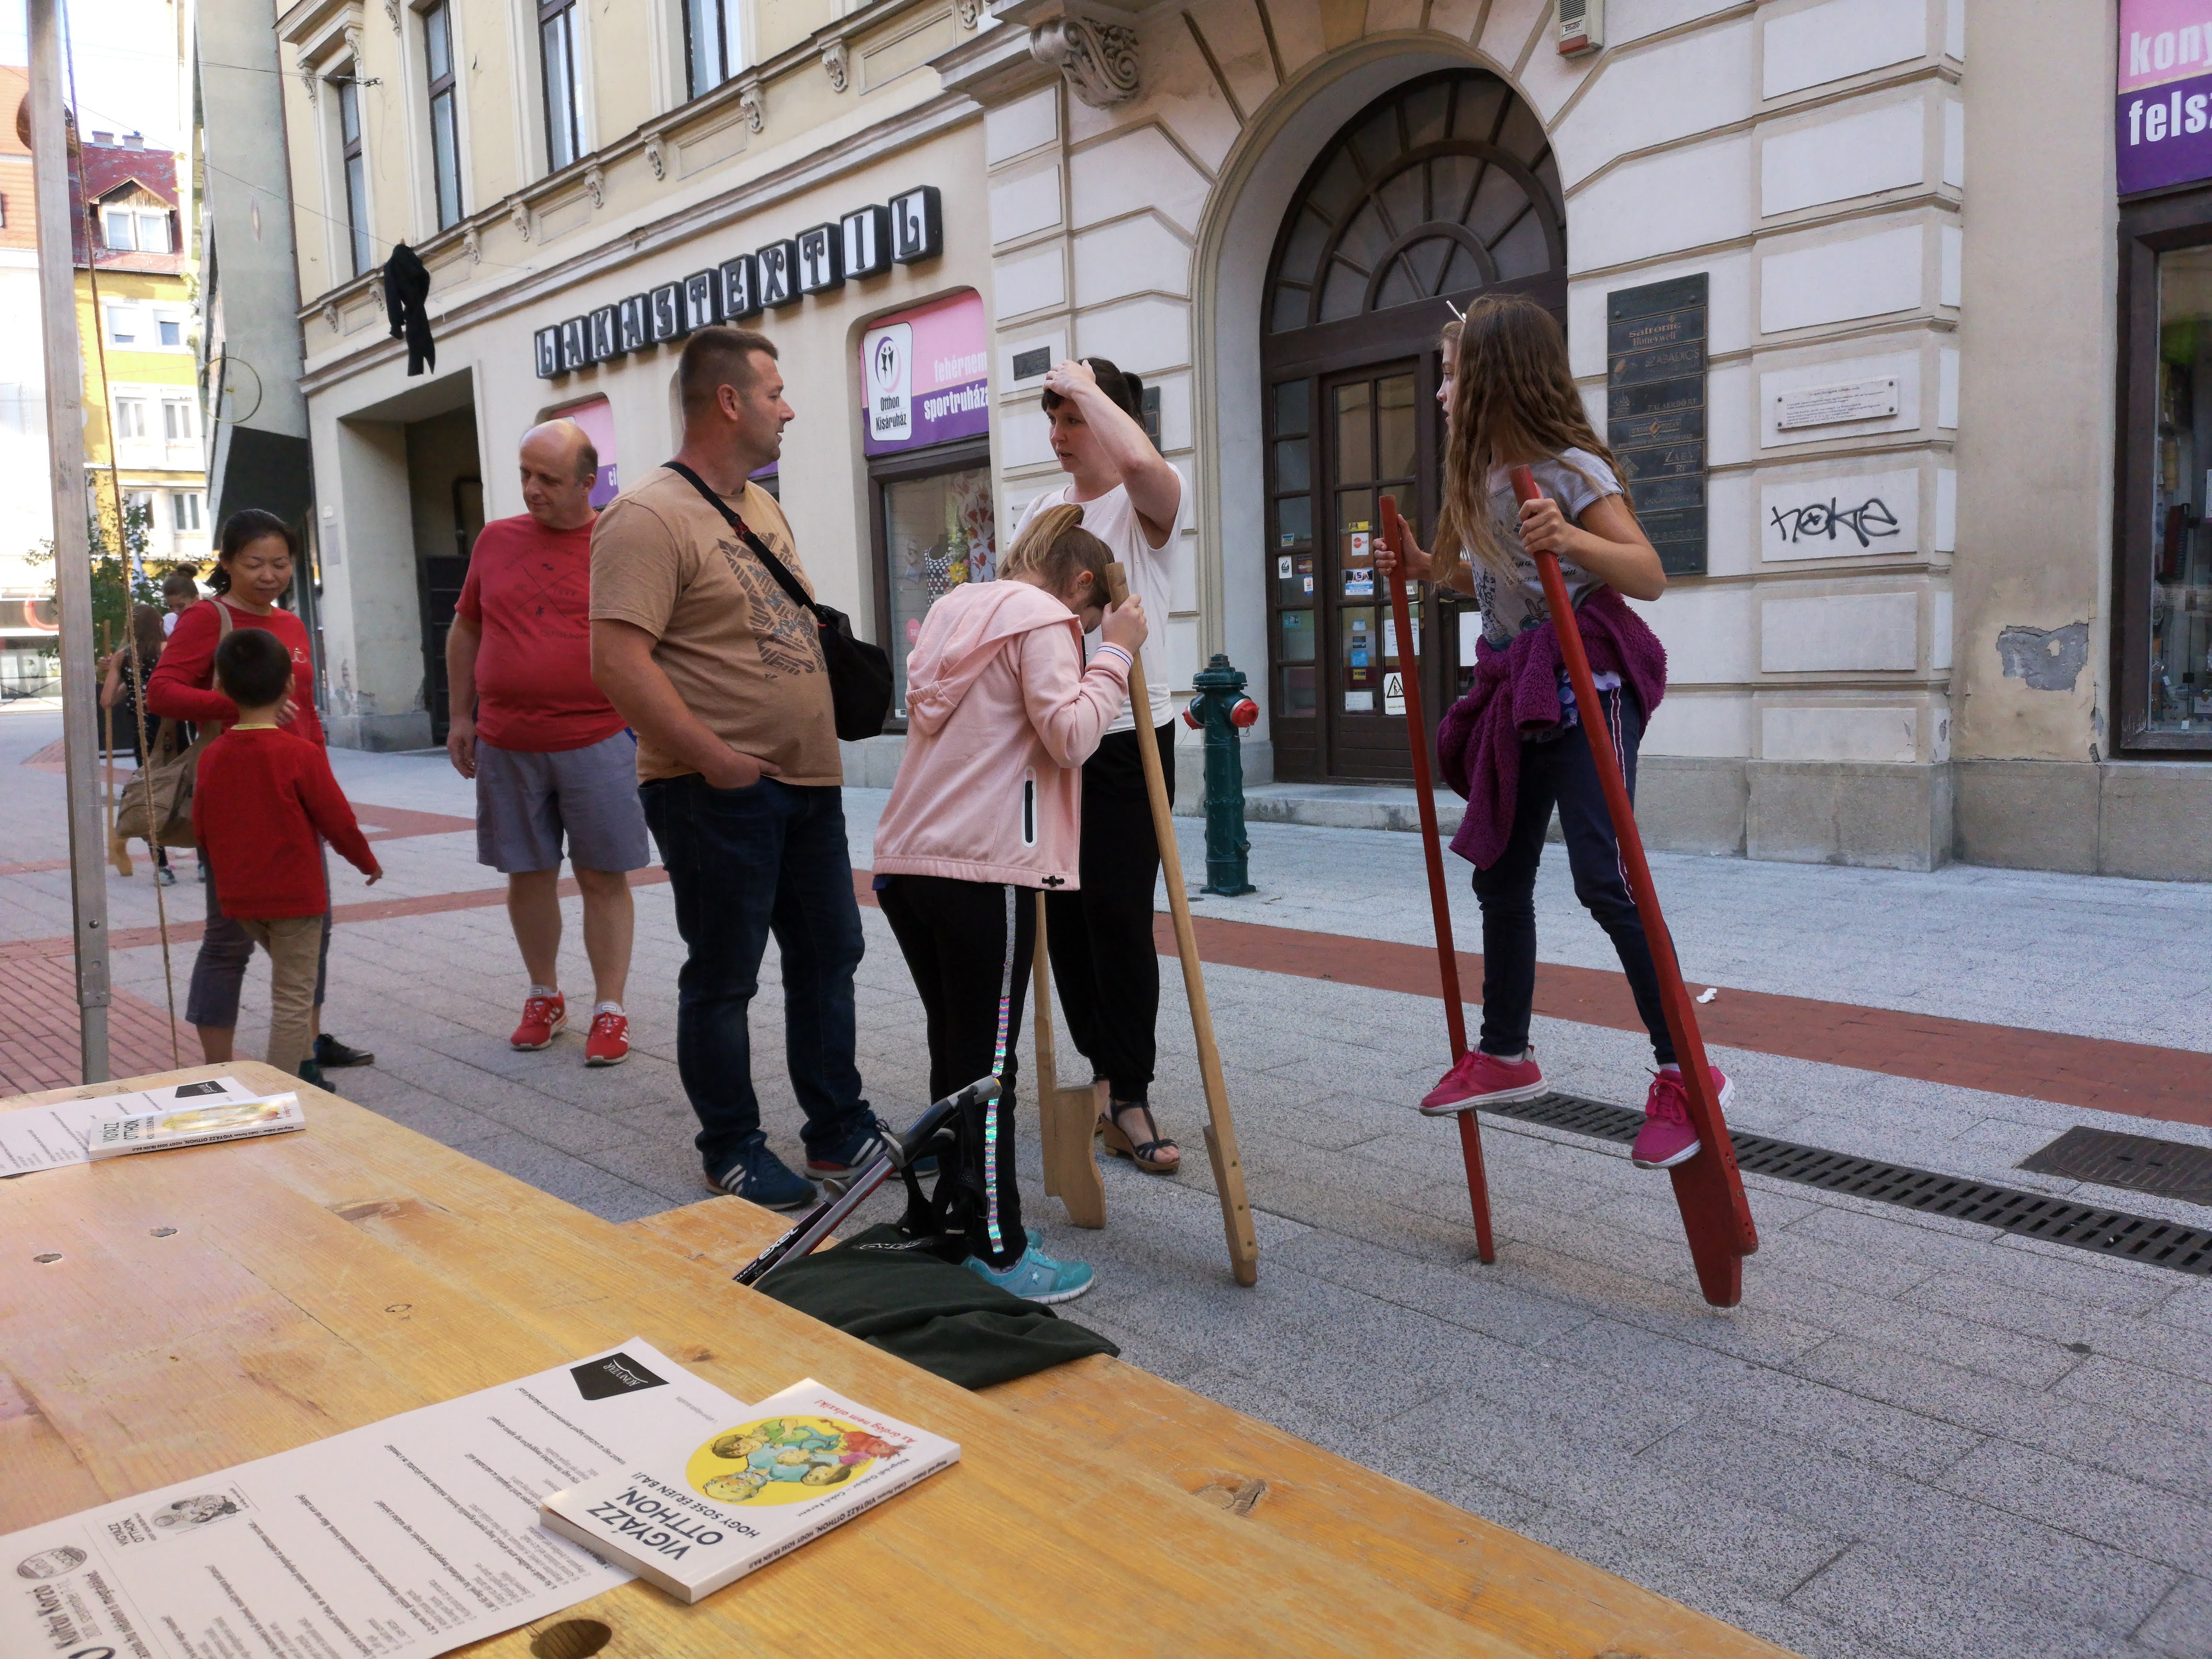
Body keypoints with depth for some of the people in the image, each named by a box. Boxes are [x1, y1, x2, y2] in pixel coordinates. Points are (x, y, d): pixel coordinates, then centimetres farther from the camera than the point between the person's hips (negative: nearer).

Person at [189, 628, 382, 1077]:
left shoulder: (212, 756, 0)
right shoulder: (301, 754, -15)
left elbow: (200, 830, 7)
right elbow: (338, 821, -10)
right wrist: (368, 862, 7)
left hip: (239, 897, 6)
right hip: (296, 894, -6)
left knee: (292, 981, 25)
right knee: (294, 997, 0)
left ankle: (302, 1060, 32)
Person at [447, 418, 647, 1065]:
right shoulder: (496, 539, 9)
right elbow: (465, 631, 18)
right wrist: (461, 717, 13)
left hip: (596, 741, -3)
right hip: (506, 746, 4)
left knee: (603, 878, 2)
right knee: (528, 875, 11)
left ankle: (609, 1011, 11)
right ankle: (544, 999, 26)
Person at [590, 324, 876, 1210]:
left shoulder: (761, 507, 15)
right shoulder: (648, 517, -14)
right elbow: (618, 663, -22)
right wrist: (716, 760, -21)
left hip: (809, 780, 9)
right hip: (718, 794, -9)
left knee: (828, 954, 15)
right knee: (723, 977, 4)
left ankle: (839, 1130, 28)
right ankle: (732, 1149, 20)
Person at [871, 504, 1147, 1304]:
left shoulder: (954, 610, 22)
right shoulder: (1043, 621, -4)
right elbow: (1069, 736, -13)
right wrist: (1114, 653, -3)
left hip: (907, 860, 8)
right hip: (986, 868, -8)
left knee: (953, 1051, 14)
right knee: (986, 1064, -3)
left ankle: (961, 1222, 22)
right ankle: (996, 1256, 4)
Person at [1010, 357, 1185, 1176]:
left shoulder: (1148, 504, -6)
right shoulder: (1043, 508, 13)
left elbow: (1140, 460, -31)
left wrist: (1083, 384, -15)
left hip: (1128, 735, -6)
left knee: (1120, 916, -7)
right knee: (1063, 910, 9)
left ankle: (1129, 1099, 3)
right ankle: (1102, 1072, 24)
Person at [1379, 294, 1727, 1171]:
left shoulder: (1571, 469, -11)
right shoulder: (1481, 477, 13)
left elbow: (1648, 576, -17)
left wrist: (1572, 540, -33)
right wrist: (1427, 569, 12)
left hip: (1587, 680, -9)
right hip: (1518, 686, 9)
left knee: (1603, 878, -15)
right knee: (1500, 874, 12)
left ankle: (1686, 1073, -6)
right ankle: (1505, 1054, 26)